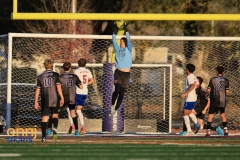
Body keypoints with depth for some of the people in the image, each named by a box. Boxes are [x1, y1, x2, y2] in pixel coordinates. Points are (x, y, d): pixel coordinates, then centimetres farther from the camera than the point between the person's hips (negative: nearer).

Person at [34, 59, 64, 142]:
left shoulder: (40, 77, 7)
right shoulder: (55, 75, 1)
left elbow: (37, 90, 7)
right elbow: (58, 87, -7)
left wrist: (36, 102, 11)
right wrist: (62, 98, -4)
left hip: (45, 100, 1)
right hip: (54, 99, -1)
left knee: (44, 117, 1)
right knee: (55, 115, 15)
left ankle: (43, 136, -6)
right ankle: (55, 128, -11)